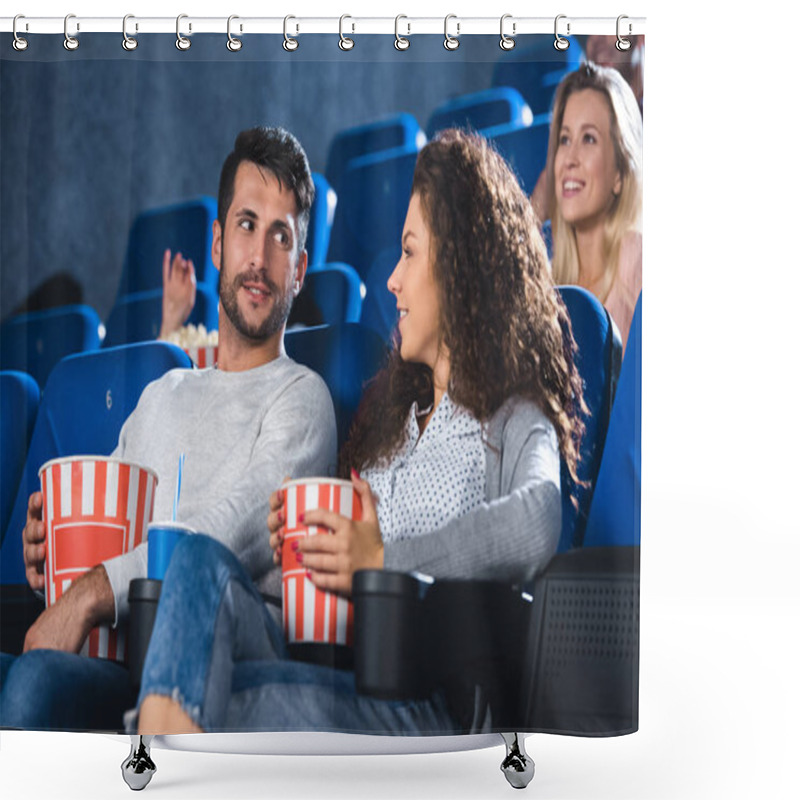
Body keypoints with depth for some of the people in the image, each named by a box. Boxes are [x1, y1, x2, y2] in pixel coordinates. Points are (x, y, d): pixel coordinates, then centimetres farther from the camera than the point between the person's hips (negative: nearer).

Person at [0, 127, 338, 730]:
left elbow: (229, 534, -12)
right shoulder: (161, 397, 28)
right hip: (119, 664, 5)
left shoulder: (300, 398, 5)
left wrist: (93, 593, -21)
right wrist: (49, 550, 6)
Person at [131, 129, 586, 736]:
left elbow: (535, 525, -22)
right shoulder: (386, 405, 29)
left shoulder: (516, 425, 3)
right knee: (202, 560, -22)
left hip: (420, 709, -7)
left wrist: (381, 560, -15)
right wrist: (299, 543, 8)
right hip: (323, 673, 7)